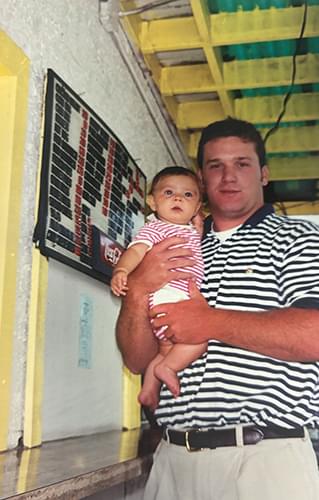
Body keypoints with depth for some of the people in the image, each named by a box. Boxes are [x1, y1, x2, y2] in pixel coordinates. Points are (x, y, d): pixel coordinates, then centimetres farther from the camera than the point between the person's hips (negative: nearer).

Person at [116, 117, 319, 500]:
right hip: (175, 457, 4)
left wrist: (212, 324, -12)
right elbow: (137, 360, 10)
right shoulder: (171, 253, 14)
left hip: (268, 457, -4)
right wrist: (137, 290, -8)